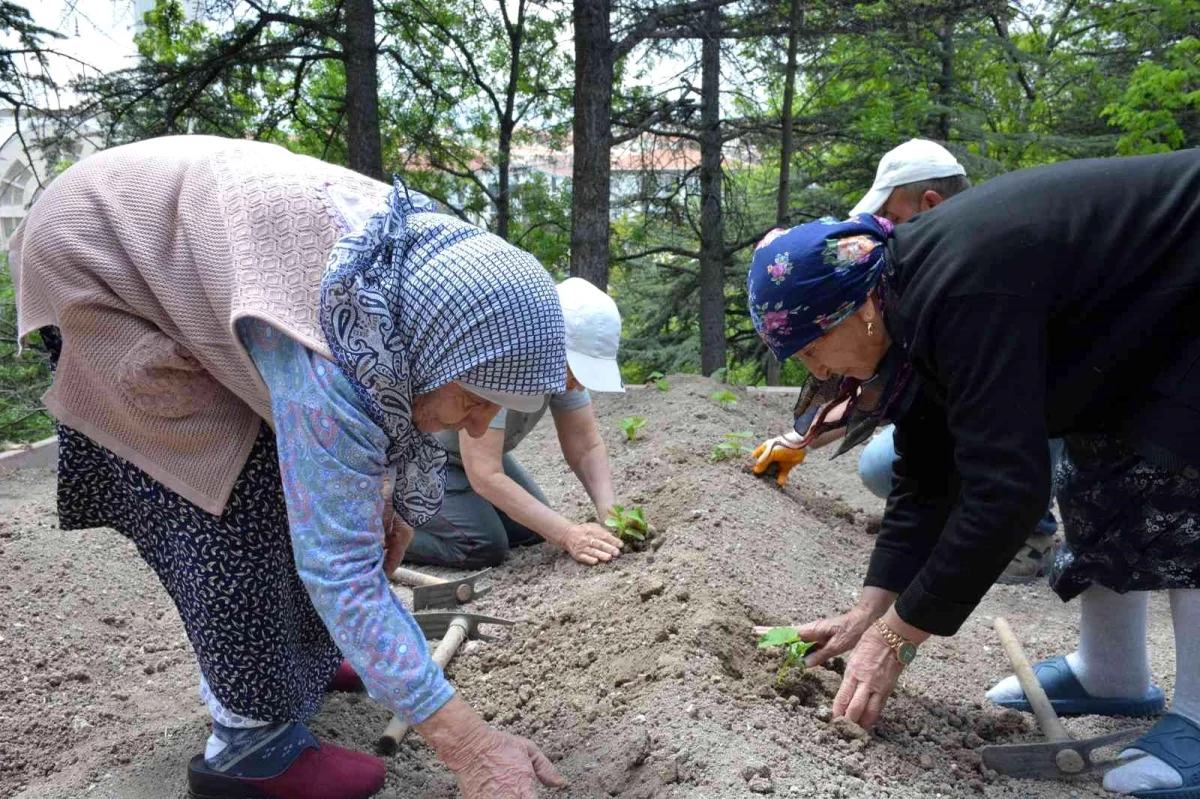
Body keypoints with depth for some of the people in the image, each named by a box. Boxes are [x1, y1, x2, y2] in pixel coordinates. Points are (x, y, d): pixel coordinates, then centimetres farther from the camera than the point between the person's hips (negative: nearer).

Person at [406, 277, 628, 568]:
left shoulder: (566, 362, -16)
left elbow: (586, 447, -9)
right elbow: (485, 475, -37)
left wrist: (610, 512, -26)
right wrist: (567, 534, -40)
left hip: (474, 451, 8)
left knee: (532, 530, 4)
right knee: (483, 548, -20)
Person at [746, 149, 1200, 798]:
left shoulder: (962, 292, -36)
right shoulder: (909, 303, -6)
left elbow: (1004, 486, -37)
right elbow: (926, 480, -3)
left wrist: (896, 635, -29)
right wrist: (870, 610, -6)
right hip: (1147, 309, 9)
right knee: (1096, 475, 8)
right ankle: (1110, 675, 21)